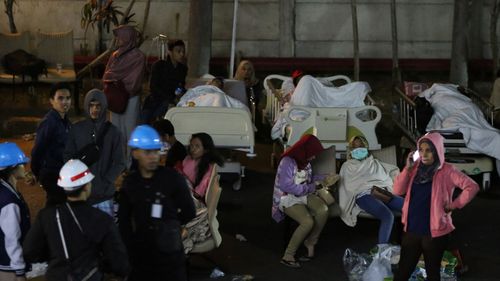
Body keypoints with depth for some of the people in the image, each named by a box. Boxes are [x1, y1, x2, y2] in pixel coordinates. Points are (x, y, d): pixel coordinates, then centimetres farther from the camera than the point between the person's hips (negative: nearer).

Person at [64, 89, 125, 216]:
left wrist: (105, 182, -8)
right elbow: (68, 157, 6)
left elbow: (119, 162, 2)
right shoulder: (76, 129, 5)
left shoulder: (112, 131, 1)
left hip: (104, 195, -1)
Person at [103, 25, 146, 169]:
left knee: (129, 130, -1)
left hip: (130, 98, -6)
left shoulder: (138, 57, -9)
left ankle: (130, 162, 5)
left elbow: (134, 82, -14)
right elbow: (107, 76, 9)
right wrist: (111, 86, -9)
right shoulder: (115, 55, 9)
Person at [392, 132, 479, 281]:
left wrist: (454, 205, -11)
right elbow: (398, 190, -1)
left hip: (435, 231, -4)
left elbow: (472, 187, -14)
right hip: (411, 230, 4)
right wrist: (407, 168, -11)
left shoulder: (446, 171, -9)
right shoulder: (416, 167, 4)